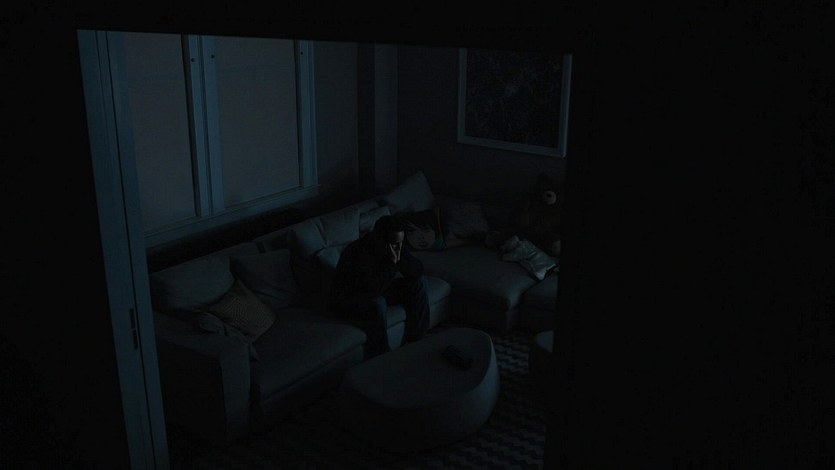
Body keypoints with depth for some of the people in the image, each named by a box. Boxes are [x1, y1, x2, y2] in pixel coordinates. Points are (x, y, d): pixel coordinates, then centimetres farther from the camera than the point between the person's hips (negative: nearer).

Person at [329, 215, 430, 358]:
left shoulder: (396, 245, -11)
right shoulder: (359, 253, -33)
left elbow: (418, 270, -9)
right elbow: (373, 289, -39)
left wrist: (400, 260, -28)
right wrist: (392, 263, -36)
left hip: (378, 290, 8)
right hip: (347, 299, -8)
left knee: (419, 281, -2)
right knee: (377, 303, -39)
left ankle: (414, 341, 4)